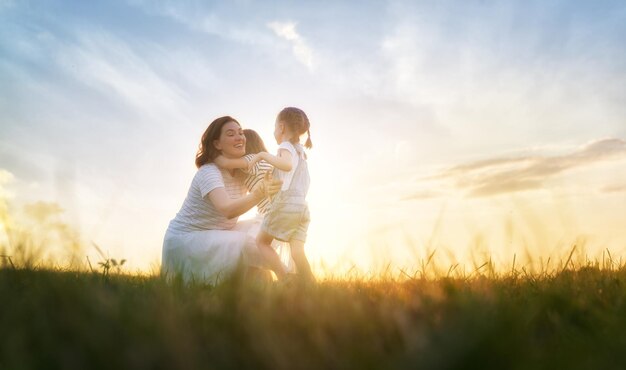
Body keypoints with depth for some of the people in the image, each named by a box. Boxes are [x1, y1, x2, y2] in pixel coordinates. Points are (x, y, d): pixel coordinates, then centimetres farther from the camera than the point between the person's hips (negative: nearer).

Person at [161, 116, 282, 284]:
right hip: (185, 238, -8)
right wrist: (257, 195, -56)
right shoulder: (209, 172, -24)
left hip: (217, 233, 8)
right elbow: (228, 209, -41)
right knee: (243, 242, -26)